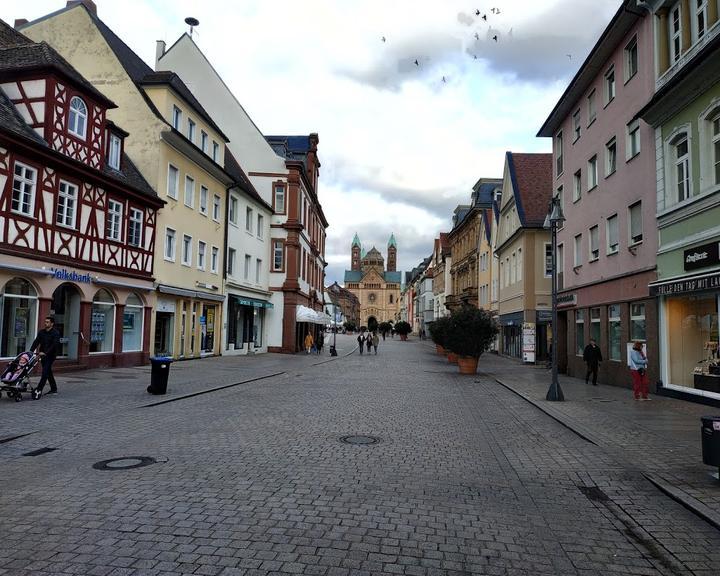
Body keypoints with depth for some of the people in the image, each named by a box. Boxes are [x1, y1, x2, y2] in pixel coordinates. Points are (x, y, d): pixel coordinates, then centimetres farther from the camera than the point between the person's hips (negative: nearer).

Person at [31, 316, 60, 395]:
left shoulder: (55, 333, -9)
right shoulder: (41, 332, 11)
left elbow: (55, 345, -19)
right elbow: (36, 342, 4)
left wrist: (45, 353, -27)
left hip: (50, 355, -7)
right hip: (43, 355, 7)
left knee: (45, 372, -13)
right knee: (48, 372, 12)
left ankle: (39, 389, -16)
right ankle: (54, 389, 21)